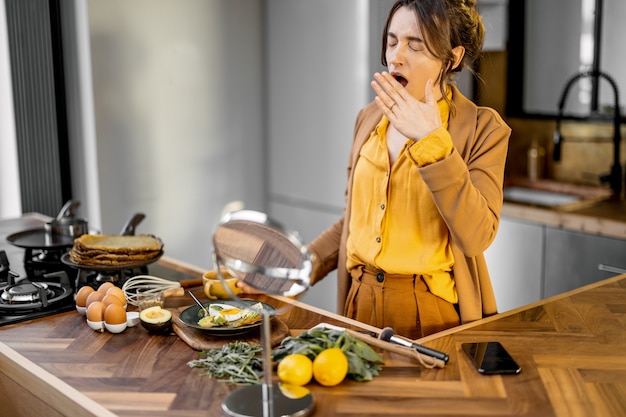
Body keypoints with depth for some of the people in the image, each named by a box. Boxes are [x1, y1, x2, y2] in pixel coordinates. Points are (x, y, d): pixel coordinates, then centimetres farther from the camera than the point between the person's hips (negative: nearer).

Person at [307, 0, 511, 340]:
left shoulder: (482, 129, -10)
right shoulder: (370, 118, 5)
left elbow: (476, 236, -23)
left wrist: (431, 141, -25)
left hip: (432, 314, -4)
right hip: (361, 302, 5)